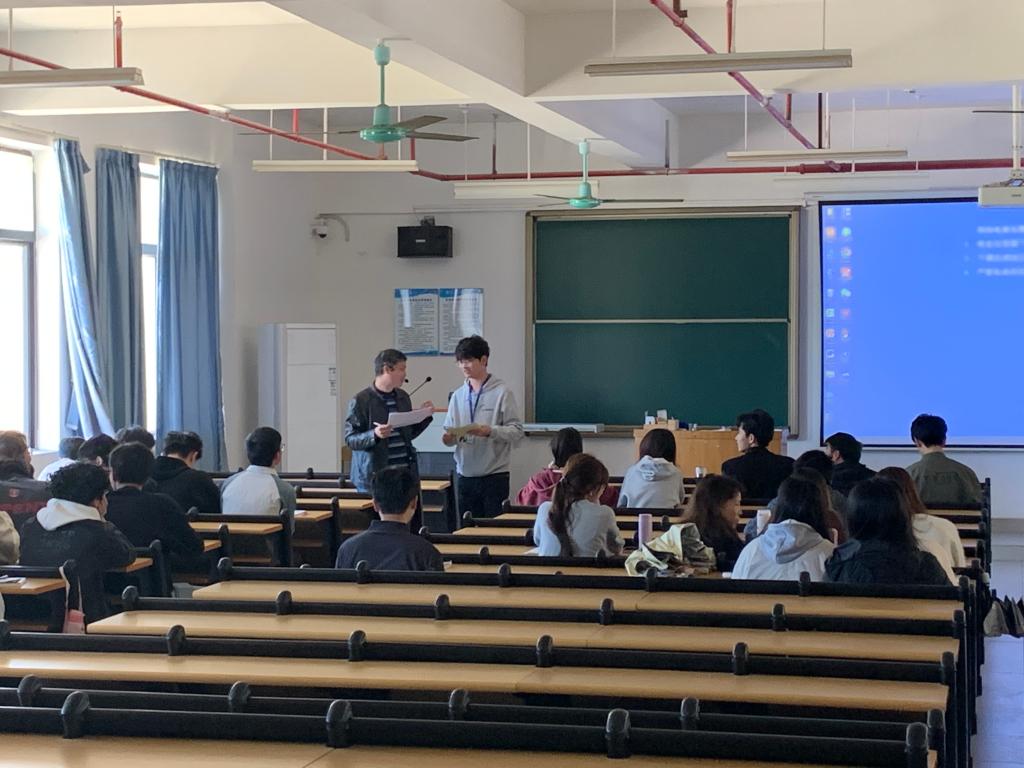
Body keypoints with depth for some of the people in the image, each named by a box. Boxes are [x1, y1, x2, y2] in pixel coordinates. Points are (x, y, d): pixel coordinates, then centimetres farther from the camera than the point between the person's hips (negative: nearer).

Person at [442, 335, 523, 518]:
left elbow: (516, 431, -8)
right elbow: (449, 430, 12)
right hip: (465, 475, 4)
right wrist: (449, 438, -11)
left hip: (494, 475, -4)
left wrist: (490, 431, -22)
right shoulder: (458, 395, 10)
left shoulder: (502, 392, -4)